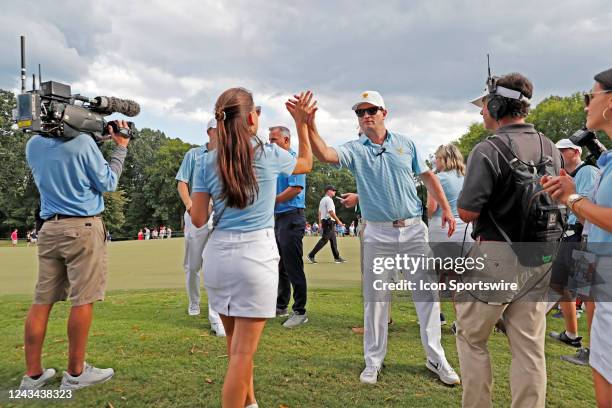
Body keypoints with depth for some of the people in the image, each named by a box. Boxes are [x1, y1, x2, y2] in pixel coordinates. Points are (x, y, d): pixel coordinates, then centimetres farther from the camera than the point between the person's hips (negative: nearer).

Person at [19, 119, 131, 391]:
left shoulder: (33, 145, 8)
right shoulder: (82, 142, -11)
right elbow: (107, 184, -3)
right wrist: (120, 148, 6)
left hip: (49, 228, 7)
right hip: (83, 228, -6)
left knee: (42, 301, 9)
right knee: (83, 300, 1)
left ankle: (33, 374, 17)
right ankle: (75, 373, 10)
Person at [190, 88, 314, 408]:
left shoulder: (209, 162, 2)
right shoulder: (269, 155, -3)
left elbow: (198, 219, 2)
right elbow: (306, 163, 19)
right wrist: (302, 123, 22)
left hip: (217, 255, 4)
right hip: (256, 255, -4)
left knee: (236, 343, 22)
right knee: (243, 352, 1)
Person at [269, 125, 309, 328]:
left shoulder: (294, 159, -9)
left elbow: (296, 188, -20)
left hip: (291, 217, -9)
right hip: (277, 217, 9)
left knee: (293, 266, -7)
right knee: (280, 265, 15)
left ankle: (300, 312, 1)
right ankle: (281, 305, 26)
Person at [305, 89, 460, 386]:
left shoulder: (405, 143, 6)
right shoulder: (354, 150, 0)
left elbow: (427, 176, 13)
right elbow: (325, 155, -19)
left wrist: (445, 208, 6)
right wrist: (309, 125, -33)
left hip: (414, 228, 1)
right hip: (378, 233, -1)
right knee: (375, 298, 6)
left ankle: (436, 358, 22)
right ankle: (373, 361, 21)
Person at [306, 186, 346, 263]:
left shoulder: (322, 200, 18)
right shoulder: (329, 199, -12)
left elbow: (319, 212, 19)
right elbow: (331, 212, -20)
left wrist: (320, 222, 20)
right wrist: (338, 221, -16)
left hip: (324, 221, 11)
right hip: (329, 222, -11)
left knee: (333, 240, 12)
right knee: (324, 239, -10)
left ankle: (337, 257, 16)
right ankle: (311, 255, -12)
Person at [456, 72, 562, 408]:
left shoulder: (489, 150, -16)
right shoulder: (550, 148, 6)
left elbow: (467, 212, -19)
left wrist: (464, 198, 2)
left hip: (495, 257, -6)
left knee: (471, 337, 11)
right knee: (530, 346, 12)